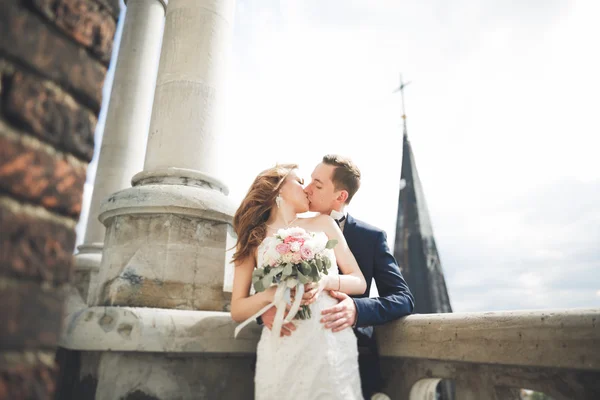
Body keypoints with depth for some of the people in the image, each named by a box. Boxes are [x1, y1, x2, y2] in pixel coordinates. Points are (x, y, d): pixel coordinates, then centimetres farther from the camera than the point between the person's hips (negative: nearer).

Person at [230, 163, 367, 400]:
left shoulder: (323, 224, 9)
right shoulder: (254, 239, 5)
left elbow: (359, 282, 7)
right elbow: (237, 310, 3)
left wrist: (326, 281, -12)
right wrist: (270, 294, -16)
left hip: (332, 344, 2)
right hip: (282, 350, -1)